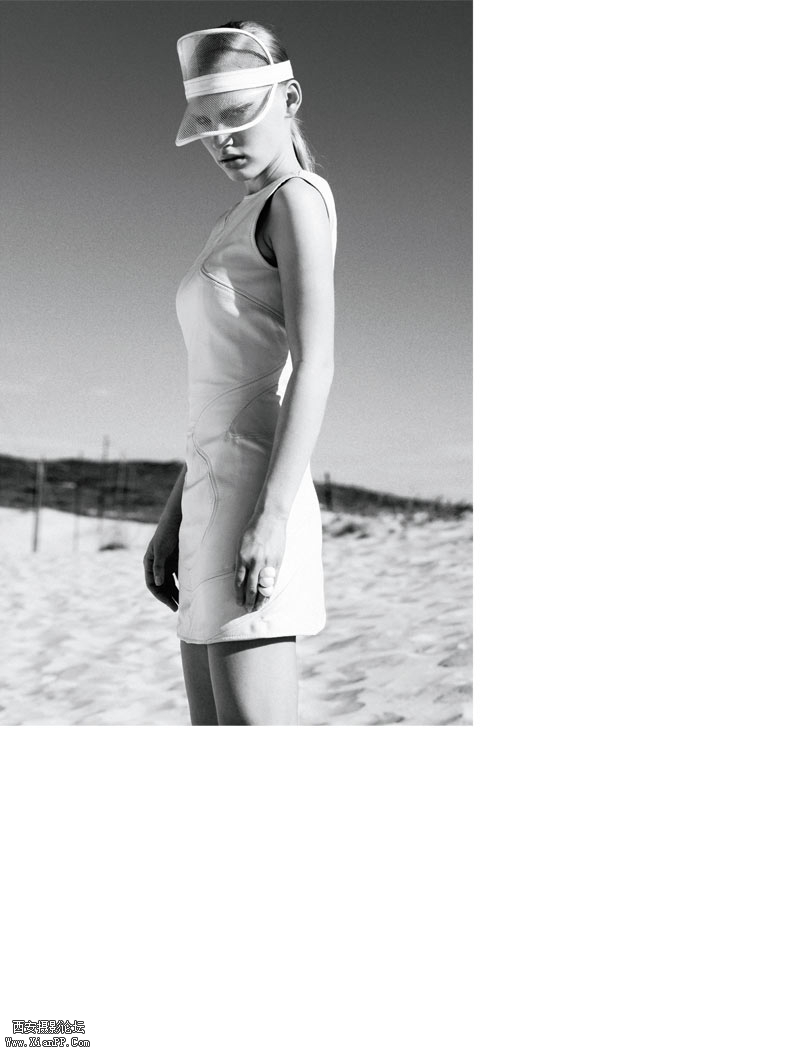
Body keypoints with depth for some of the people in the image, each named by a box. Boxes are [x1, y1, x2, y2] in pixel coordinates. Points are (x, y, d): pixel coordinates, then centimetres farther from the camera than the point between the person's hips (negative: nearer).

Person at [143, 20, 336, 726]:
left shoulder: (297, 198, -3)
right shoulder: (237, 224, 23)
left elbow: (314, 365, -15)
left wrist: (272, 515, -23)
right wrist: (176, 515, 20)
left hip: (253, 488, -9)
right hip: (212, 490, 9)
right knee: (211, 731, 10)